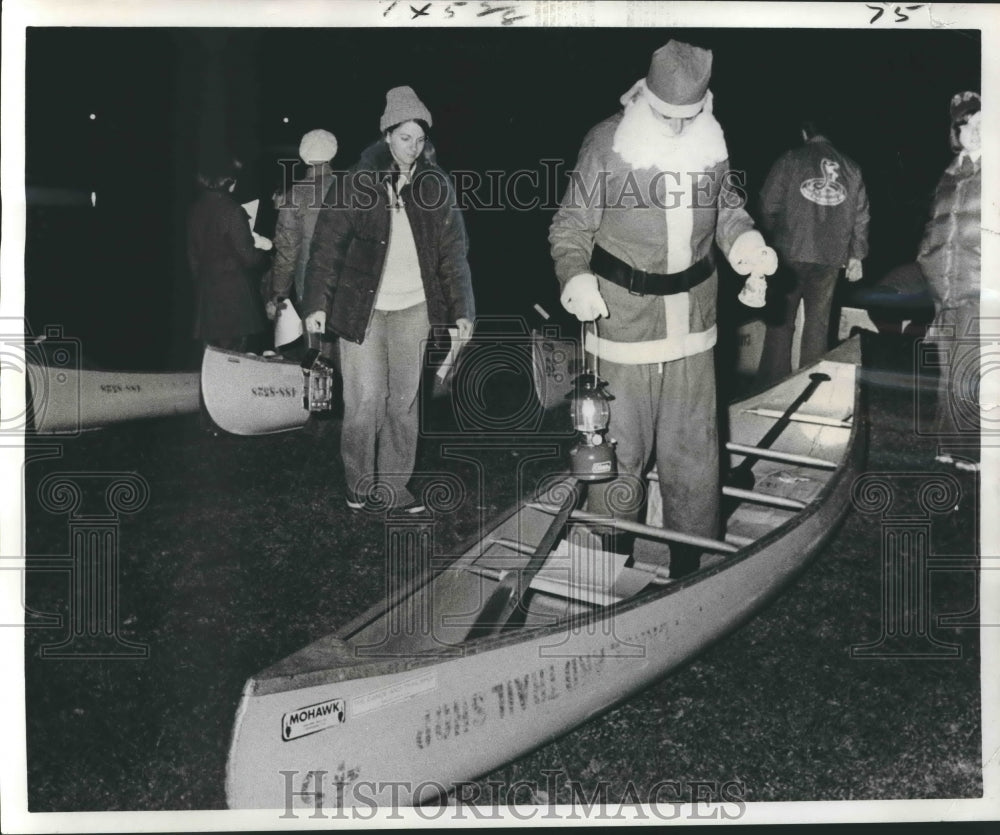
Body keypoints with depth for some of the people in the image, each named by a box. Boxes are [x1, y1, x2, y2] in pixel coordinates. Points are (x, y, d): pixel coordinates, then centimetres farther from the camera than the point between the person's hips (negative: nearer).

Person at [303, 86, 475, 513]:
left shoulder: (434, 185, 0)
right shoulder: (357, 183, -7)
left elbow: (453, 251, 3)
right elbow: (326, 246, -4)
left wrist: (462, 309, -2)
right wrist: (316, 305, -9)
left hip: (413, 308, 2)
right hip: (361, 307, -2)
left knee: (404, 401, 8)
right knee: (364, 401, -1)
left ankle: (396, 484, 21)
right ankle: (359, 483, 20)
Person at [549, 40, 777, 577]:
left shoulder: (713, 143, 3)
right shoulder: (608, 143, -11)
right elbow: (571, 225, -6)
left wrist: (746, 243, -2)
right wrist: (577, 278, -24)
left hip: (691, 323, 5)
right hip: (623, 318, -4)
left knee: (694, 445, 14)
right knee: (620, 444, 2)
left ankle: (695, 561, 31)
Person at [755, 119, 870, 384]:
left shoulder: (790, 160, -1)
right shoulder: (851, 168, 9)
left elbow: (769, 206, -5)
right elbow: (861, 217, 10)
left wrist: (771, 240, 10)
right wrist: (856, 255, 18)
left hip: (790, 253, -2)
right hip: (830, 257, 2)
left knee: (781, 319, 6)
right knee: (818, 322, 11)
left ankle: (773, 382, 6)